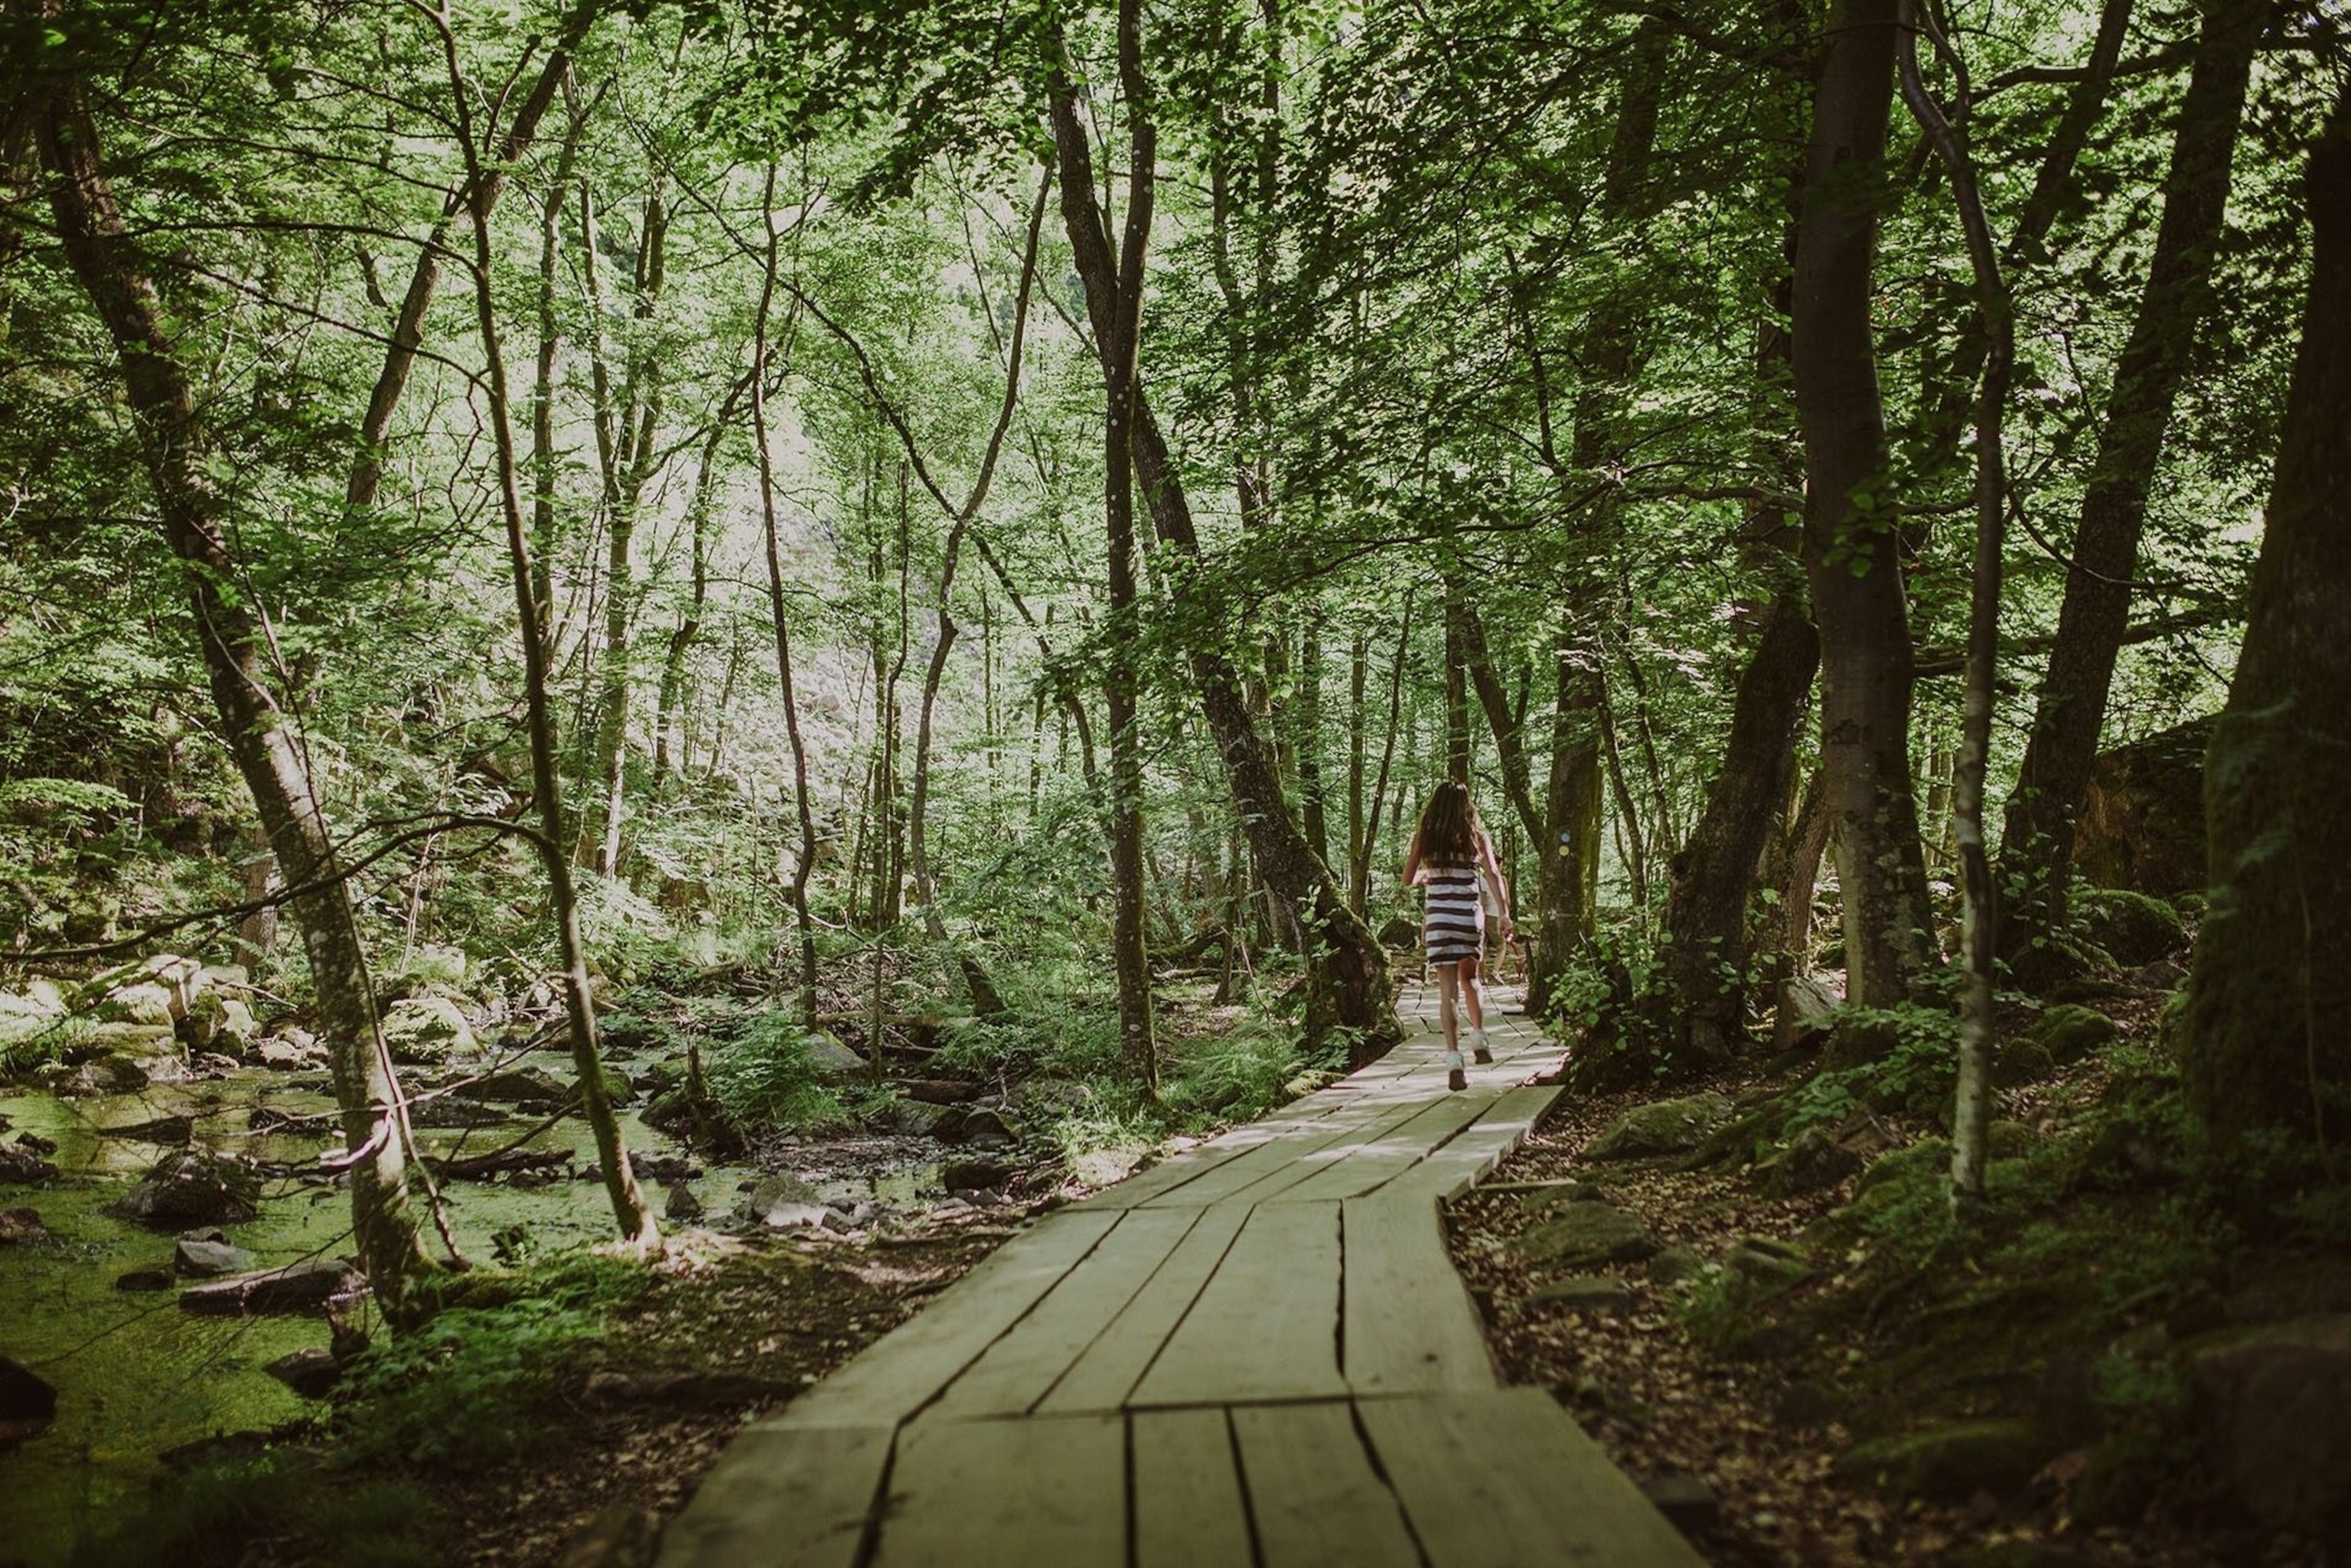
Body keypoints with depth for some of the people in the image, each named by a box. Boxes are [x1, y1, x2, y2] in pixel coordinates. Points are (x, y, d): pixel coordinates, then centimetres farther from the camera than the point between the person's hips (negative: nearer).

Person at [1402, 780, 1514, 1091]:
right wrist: (1504, 914, -11)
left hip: (1439, 915, -1)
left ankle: (1454, 1059, -14)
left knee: (1448, 989, -3)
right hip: (1471, 914, 1)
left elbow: (1407, 880, 6)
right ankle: (1479, 1039, 27)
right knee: (1470, 978, 25)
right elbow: (1493, 875, -7)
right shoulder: (1476, 835, 4)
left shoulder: (1424, 836, 4)